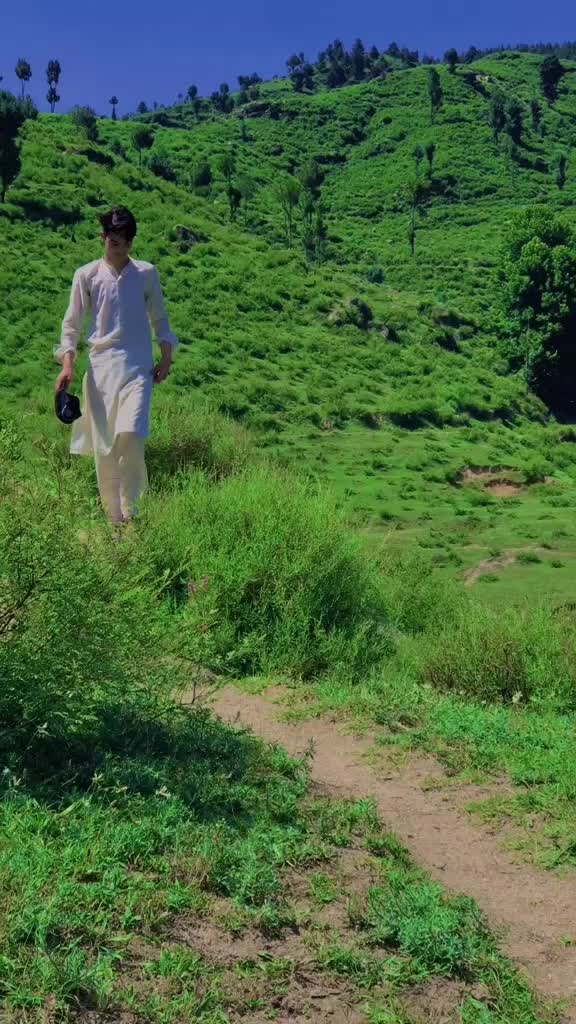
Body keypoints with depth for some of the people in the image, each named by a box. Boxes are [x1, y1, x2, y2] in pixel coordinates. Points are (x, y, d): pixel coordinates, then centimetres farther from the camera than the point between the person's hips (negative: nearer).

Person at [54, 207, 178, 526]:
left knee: (130, 434, -21)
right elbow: (71, 323, 7)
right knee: (103, 444, 2)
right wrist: (68, 364, -5)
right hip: (100, 368, 1)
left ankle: (131, 509, -4)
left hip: (137, 367, -1)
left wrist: (166, 358, 5)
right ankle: (115, 518, 15)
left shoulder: (147, 273, 6)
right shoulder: (86, 275, 4)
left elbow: (159, 318, 15)